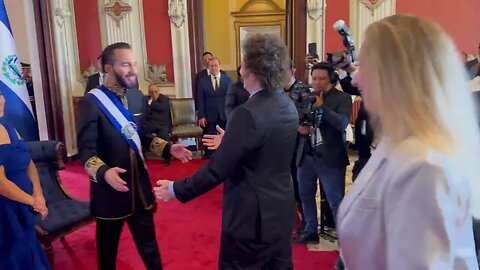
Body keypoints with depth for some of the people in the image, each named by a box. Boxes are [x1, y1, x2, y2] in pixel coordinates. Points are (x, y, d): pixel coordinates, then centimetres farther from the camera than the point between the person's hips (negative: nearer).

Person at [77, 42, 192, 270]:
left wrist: (168, 148, -3)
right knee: (108, 244, 17)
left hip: (140, 183, 5)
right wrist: (104, 172, -35)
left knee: (147, 240, 19)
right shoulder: (91, 102, -16)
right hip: (109, 187, -5)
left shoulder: (137, 96, 4)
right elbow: (86, 150, -17)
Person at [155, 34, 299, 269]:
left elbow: (218, 169, -22)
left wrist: (177, 190, -11)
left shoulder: (249, 113, -24)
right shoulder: (288, 106, 2)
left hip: (253, 217, -8)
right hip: (281, 210, 8)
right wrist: (229, 142, 20)